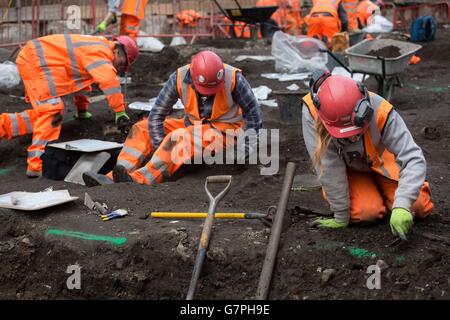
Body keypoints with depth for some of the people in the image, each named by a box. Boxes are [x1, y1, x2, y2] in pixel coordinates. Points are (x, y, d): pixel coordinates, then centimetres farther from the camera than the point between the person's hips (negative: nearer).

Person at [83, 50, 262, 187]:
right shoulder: (179, 78, -18)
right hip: (194, 126, 5)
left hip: (225, 130, -5)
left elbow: (253, 113, -9)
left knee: (180, 137, -34)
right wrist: (161, 149, -21)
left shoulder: (234, 79, -24)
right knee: (142, 129, -9)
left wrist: (246, 148, -12)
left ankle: (140, 180, -46)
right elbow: (156, 116, -12)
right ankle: (115, 179, -26)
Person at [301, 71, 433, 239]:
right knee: (369, 212, -25)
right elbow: (328, 168, -32)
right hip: (350, 170, -1)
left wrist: (402, 205, -49)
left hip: (381, 162, 1)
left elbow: (413, 158, -36)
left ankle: (380, 187, 18)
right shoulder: (311, 112, -37)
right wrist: (341, 217, -25)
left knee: (419, 208, -13)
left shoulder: (379, 111, -37)